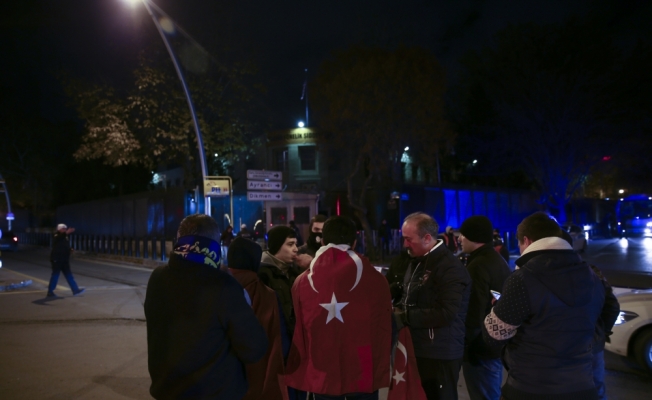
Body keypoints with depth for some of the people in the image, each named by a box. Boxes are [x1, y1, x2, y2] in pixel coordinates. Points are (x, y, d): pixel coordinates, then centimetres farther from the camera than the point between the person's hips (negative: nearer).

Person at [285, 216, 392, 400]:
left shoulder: (302, 282, -4)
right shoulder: (374, 279, -9)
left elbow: (298, 333, 2)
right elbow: (382, 330, -4)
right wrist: (380, 372, 7)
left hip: (321, 376, 2)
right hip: (362, 375, -1)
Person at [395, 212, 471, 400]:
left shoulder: (451, 268, -18)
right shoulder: (417, 262, 12)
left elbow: (447, 314, -25)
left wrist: (404, 318, -21)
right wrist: (398, 311, -2)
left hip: (440, 355, -9)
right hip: (418, 350, 9)